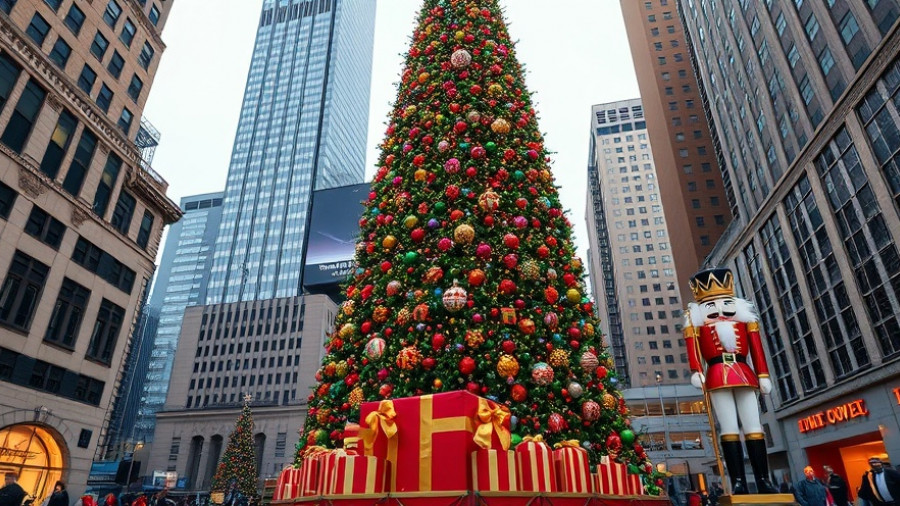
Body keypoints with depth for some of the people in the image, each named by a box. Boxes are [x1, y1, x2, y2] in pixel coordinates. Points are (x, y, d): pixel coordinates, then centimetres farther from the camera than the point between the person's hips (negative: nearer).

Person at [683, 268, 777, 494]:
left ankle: (763, 481, 3)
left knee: (753, 427, -1)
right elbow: (692, 343, -2)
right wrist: (696, 372, -14)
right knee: (729, 428, -5)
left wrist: (763, 376, 9)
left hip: (744, 374, 3)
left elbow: (755, 344, 15)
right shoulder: (695, 315, 10)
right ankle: (738, 482, -5)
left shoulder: (743, 311, 18)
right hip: (717, 376, -2)